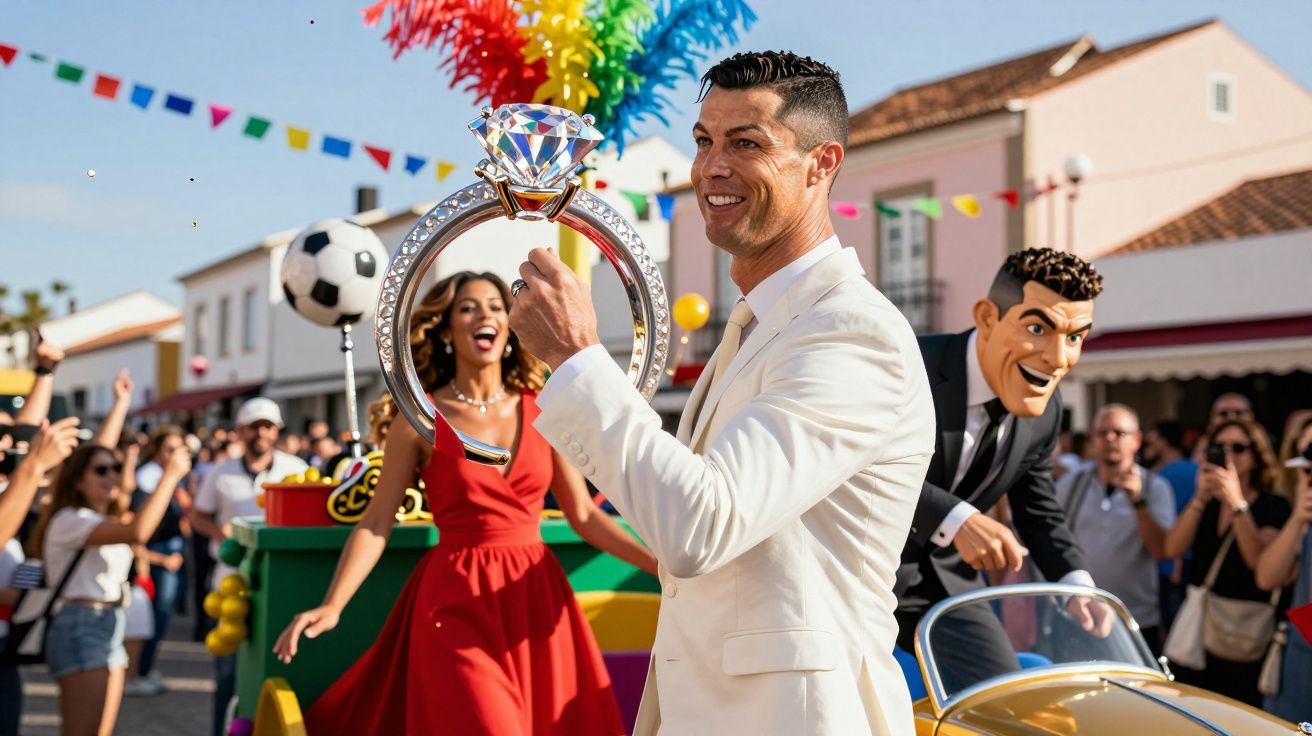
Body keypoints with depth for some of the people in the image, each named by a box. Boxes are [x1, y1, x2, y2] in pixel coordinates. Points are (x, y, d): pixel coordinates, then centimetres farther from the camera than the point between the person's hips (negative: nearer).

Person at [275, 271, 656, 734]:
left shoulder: (542, 413, 6)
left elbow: (584, 515, 7)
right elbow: (376, 523, -4)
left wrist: (662, 566, -3)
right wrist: (332, 605, -16)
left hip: (536, 598, 3)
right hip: (457, 603, -3)